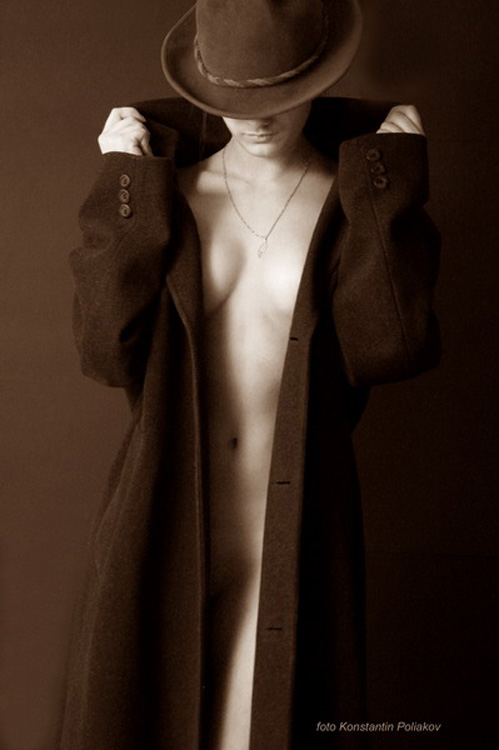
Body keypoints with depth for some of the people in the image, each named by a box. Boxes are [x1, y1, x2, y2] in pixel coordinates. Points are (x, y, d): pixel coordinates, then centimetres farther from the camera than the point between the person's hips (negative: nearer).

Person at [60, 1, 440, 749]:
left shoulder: (358, 198, -3)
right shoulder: (166, 195, -1)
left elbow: (388, 349, -17)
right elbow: (107, 353, -11)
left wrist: (390, 194, -14)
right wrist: (126, 194, -13)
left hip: (296, 523, -1)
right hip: (168, 515, 1)